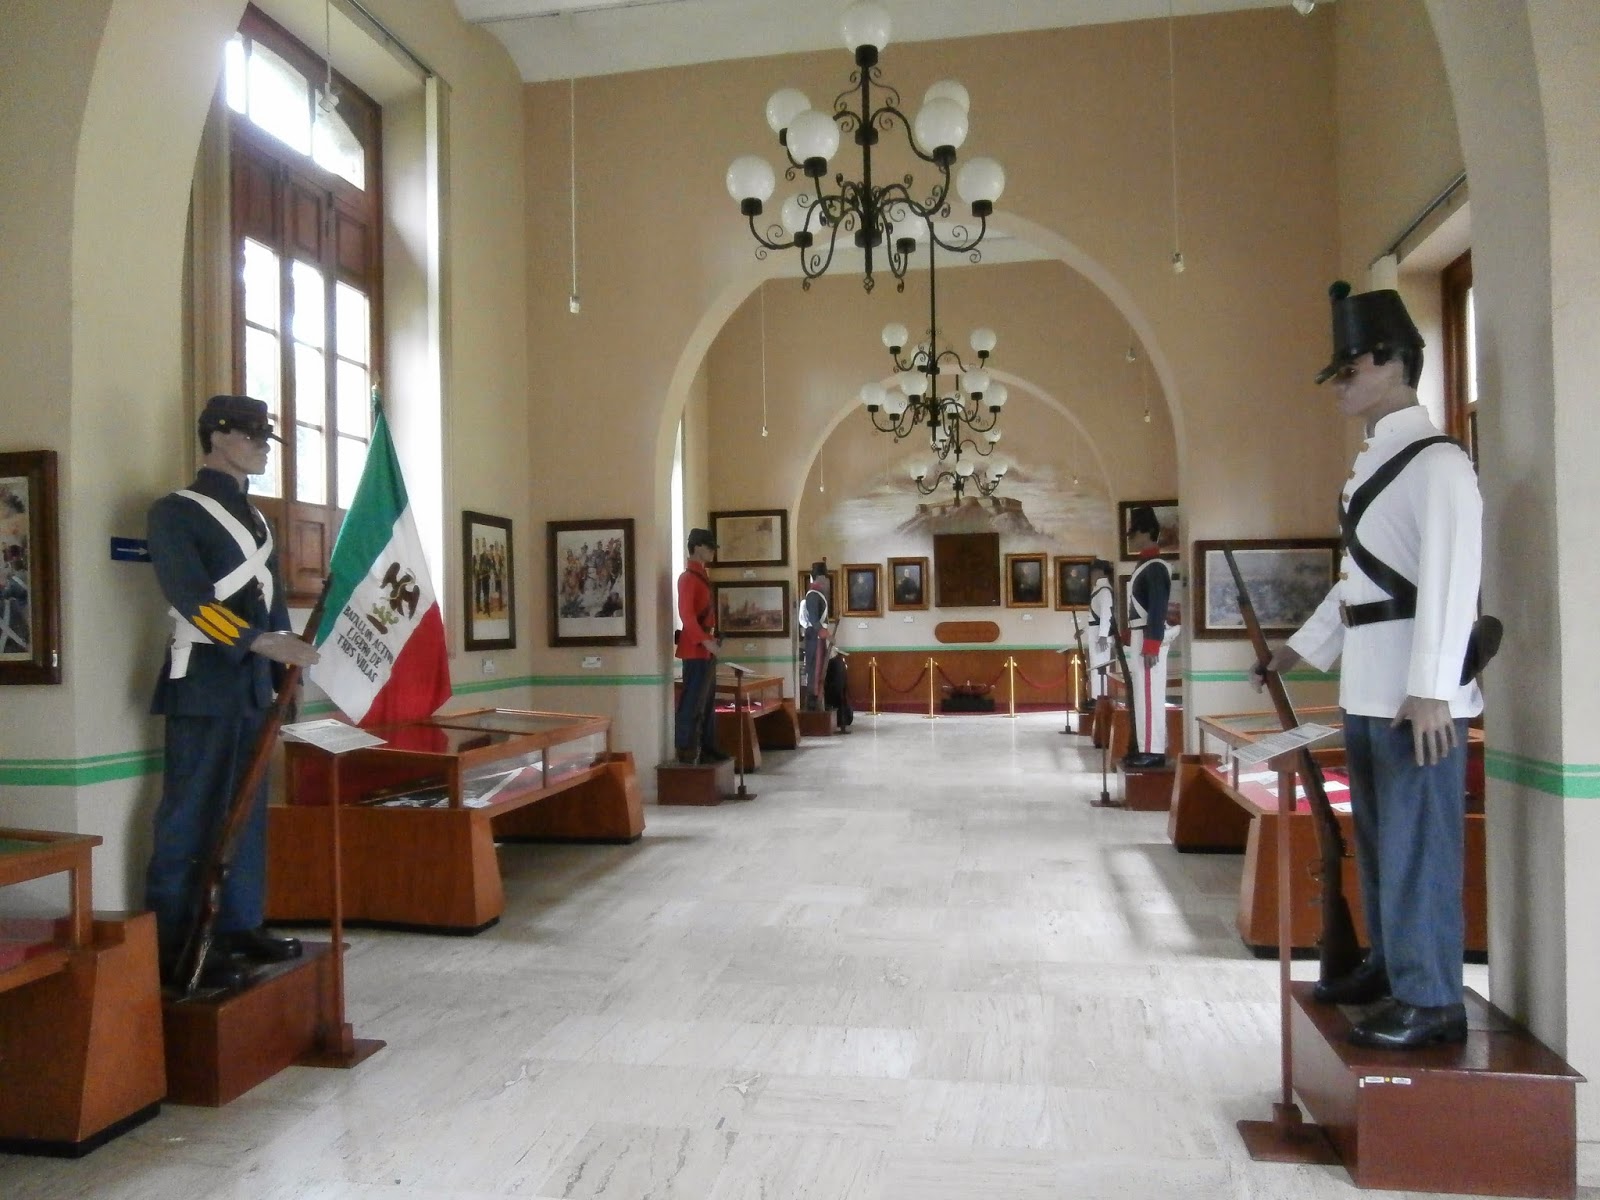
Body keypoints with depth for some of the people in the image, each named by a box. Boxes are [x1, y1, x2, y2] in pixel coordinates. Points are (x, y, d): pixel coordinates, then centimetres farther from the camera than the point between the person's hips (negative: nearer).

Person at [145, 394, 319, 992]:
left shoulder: (256, 519, 19)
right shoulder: (175, 511, -5)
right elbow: (189, 596, -17)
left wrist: (287, 668, 13)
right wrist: (258, 641, -26)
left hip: (255, 684, 8)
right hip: (204, 683, -8)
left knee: (248, 810, 11)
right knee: (192, 816, -4)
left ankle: (240, 926, 20)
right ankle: (175, 948, 3)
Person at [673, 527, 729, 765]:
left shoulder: (701, 576, 17)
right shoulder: (688, 577, -13)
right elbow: (686, 614, -22)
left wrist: (712, 639, 15)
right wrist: (705, 640, -26)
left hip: (706, 649, 10)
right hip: (696, 649, -10)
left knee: (707, 701, 13)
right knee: (692, 702, -7)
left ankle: (707, 748, 20)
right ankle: (685, 751, -3)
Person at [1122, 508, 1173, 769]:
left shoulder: (1156, 567, -14)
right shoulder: (1144, 565, 17)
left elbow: (1158, 610, -20)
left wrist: (1151, 647, -23)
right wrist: (1129, 638, 21)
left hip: (1149, 641, -10)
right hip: (1140, 639, 10)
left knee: (1150, 695, -8)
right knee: (1143, 695, 12)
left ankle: (1154, 752, -6)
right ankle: (1147, 748, 18)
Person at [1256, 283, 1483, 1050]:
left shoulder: (1436, 462, -11)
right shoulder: (1371, 463, 17)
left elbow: (1450, 579, -19)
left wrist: (1429, 691, -23)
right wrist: (1304, 647, 24)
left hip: (1416, 693, -9)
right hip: (1366, 689, 9)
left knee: (1416, 842, -2)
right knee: (1376, 837, 17)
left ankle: (1430, 1000, 10)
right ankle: (1388, 965, 31)